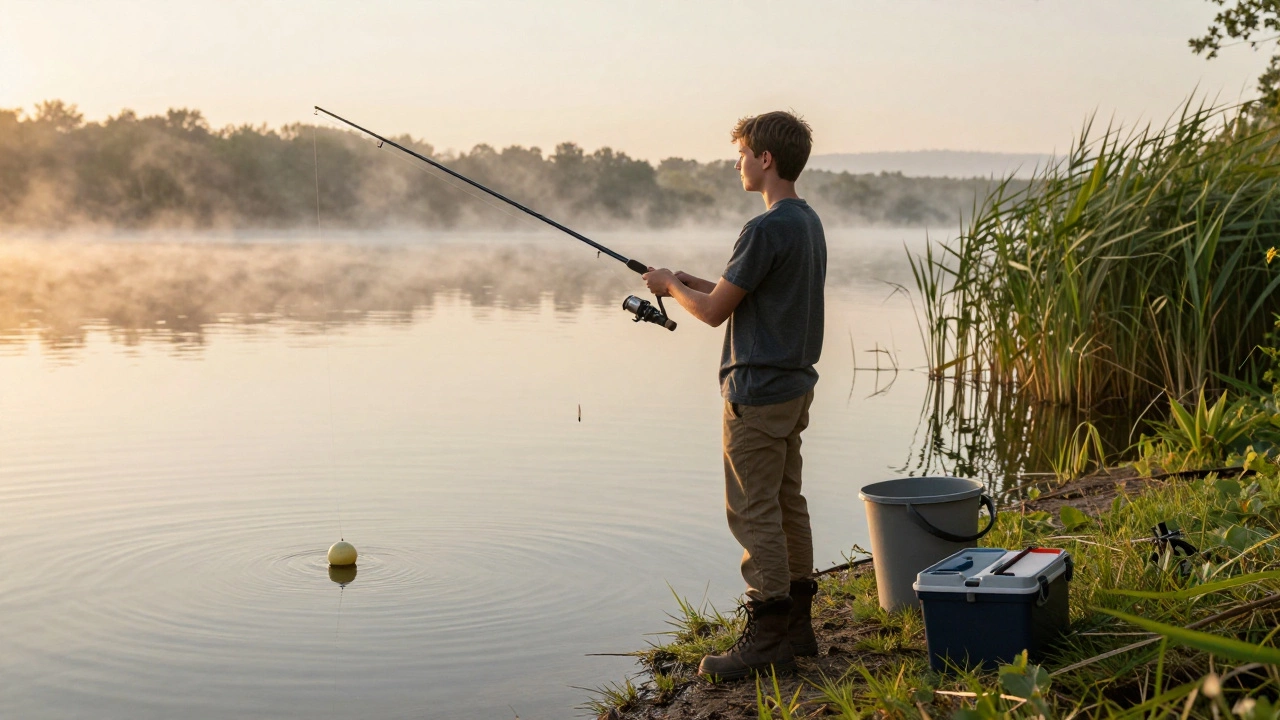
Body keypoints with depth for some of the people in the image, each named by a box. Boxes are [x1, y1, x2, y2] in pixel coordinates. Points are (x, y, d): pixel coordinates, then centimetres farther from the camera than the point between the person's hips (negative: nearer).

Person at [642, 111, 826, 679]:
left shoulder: (766, 230, -19)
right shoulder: (809, 222, 11)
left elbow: (714, 311, -15)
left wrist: (671, 286, 3)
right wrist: (695, 283, 14)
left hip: (757, 392, -10)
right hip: (794, 384, 10)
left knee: (753, 512, -4)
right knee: (787, 505, 14)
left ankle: (767, 638, 1)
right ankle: (797, 626, 22)